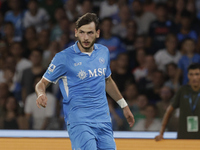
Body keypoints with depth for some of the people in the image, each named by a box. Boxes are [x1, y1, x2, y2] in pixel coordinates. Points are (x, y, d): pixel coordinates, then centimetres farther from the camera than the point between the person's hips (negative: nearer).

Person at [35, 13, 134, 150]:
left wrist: (124, 106, 30)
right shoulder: (64, 58, -6)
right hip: (79, 121, -5)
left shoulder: (103, 52, 10)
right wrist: (41, 95, -22)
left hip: (103, 119, 6)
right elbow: (42, 83, 0)